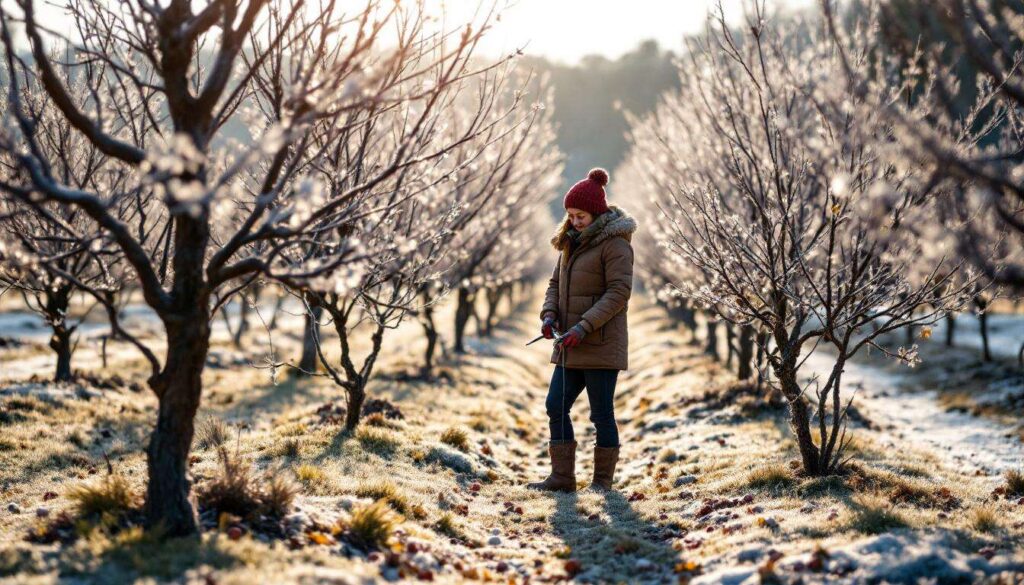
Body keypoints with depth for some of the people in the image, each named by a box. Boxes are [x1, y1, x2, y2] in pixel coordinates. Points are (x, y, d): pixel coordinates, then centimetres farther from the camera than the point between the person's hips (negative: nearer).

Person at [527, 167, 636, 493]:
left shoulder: (615, 244, -11)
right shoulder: (573, 242, 15)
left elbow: (619, 292, -18)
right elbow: (556, 283, 17)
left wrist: (584, 326, -24)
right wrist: (549, 315, -3)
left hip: (601, 344, -8)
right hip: (572, 346, 8)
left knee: (601, 413, 0)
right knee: (556, 406, 6)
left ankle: (603, 479, 13)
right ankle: (562, 477, 11)